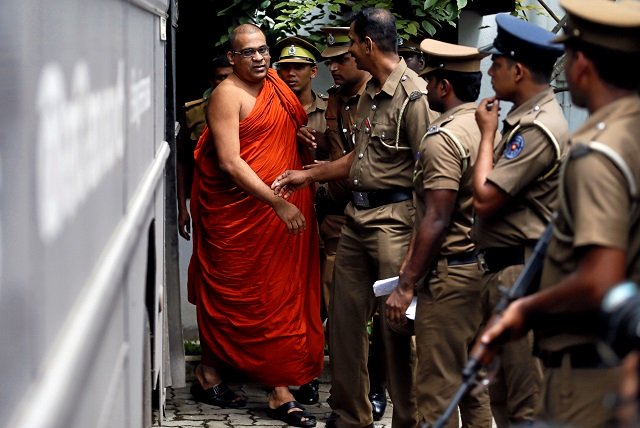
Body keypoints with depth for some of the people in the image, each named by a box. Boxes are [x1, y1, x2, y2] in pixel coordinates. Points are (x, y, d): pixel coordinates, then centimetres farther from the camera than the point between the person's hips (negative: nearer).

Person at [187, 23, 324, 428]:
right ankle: (209, 374, 22)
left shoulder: (277, 88, 10)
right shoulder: (228, 94, -12)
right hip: (238, 210, -7)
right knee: (230, 293, 5)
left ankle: (281, 390, 8)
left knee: (280, 293, 5)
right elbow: (230, 162, -19)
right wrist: (278, 202, -22)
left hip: (283, 209, 7)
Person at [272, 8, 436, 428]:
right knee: (345, 315, 12)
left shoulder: (413, 95, -15)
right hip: (357, 215, 9)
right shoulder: (369, 94, 14)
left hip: (393, 216, -9)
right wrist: (308, 175, 26)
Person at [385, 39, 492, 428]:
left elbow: (436, 221, -19)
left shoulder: (443, 139, -15)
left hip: (451, 271, -9)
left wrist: (406, 285, -15)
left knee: (437, 388, -4)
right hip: (484, 265, 9)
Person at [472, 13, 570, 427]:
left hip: (521, 272, -11)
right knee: (503, 391, 17)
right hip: (505, 268, 11)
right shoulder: (528, 119, 14)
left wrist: (487, 133, -8)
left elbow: (484, 198, -18)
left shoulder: (539, 129, -18)